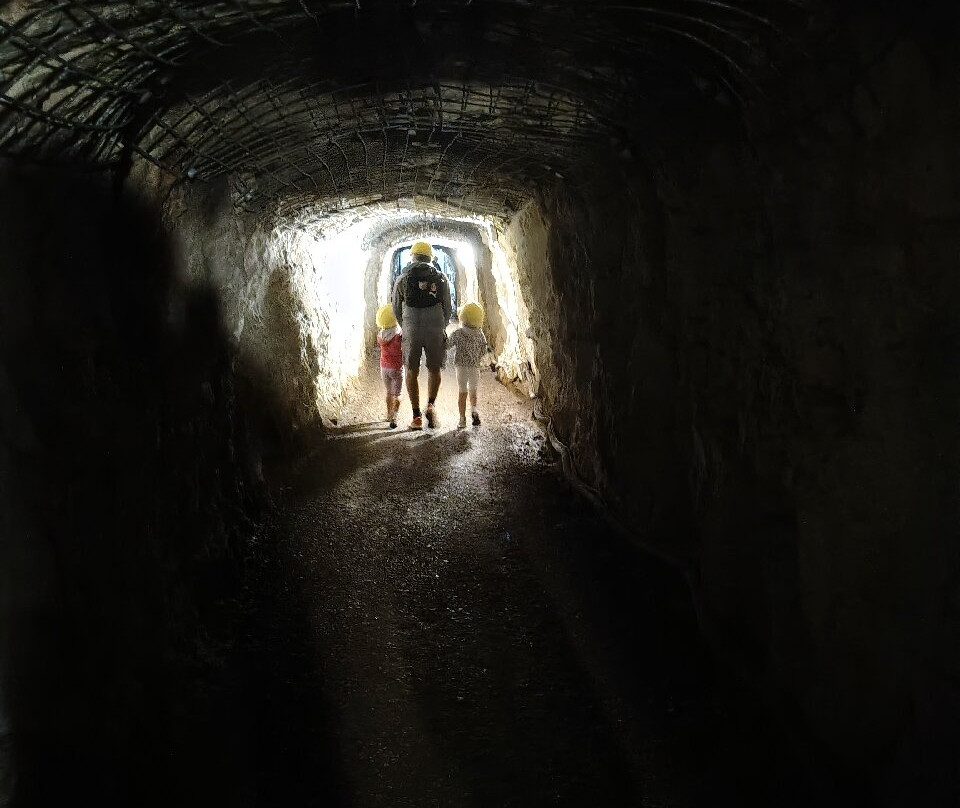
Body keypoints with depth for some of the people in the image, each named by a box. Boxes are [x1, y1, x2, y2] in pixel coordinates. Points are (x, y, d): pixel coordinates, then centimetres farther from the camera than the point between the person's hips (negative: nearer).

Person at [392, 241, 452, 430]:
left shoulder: (402, 279, 6)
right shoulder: (441, 279, 7)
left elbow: (397, 310, 10)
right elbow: (447, 309, 9)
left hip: (411, 330, 0)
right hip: (436, 329, 0)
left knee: (412, 372, 9)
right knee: (434, 369, 17)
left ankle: (416, 416, 4)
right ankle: (431, 405, -4)